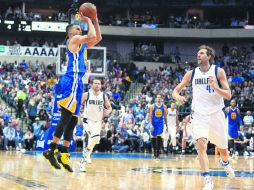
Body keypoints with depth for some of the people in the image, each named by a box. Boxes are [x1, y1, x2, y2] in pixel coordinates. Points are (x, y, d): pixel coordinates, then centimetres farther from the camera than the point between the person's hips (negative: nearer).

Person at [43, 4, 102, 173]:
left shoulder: (81, 44, 24)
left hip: (77, 83, 10)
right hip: (71, 81, -10)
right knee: (66, 117, -15)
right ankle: (52, 150, -16)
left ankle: (64, 154, 7)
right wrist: (88, 20, -1)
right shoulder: (73, 39, -2)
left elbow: (98, 38, 31)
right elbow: (92, 36, -16)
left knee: (72, 120, 7)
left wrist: (95, 20, 22)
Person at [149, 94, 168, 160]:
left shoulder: (164, 107, 3)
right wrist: (151, 125, -13)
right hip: (154, 123, 1)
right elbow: (150, 116, -2)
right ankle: (154, 151, 25)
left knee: (159, 137, -15)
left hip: (160, 123, -1)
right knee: (154, 137, 8)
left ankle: (158, 152, -15)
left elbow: (165, 117, 9)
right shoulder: (153, 106, 0)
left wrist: (166, 126, 9)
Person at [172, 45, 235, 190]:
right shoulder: (191, 73, 0)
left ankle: (225, 163, 50)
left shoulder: (218, 71, -6)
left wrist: (214, 86, -26)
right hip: (199, 115, 0)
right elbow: (176, 90, 5)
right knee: (201, 145, -22)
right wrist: (178, 97, -19)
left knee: (223, 148, 14)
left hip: (217, 114, 0)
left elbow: (228, 95, -9)